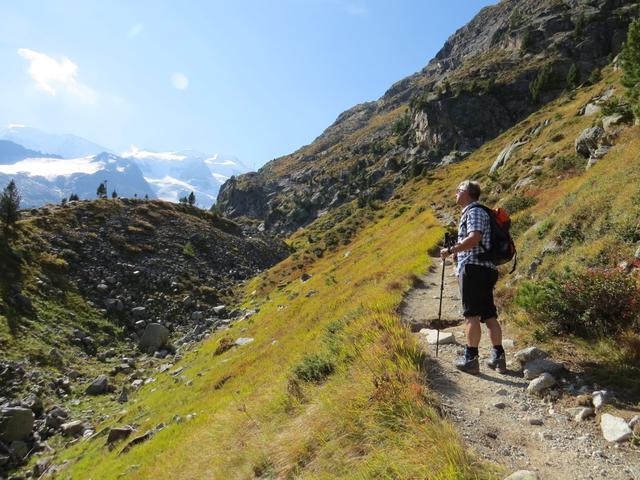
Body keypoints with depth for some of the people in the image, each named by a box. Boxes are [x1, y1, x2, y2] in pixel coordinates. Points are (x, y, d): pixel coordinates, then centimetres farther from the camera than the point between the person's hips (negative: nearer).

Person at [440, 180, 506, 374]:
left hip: (473, 267, -10)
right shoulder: (471, 212, 24)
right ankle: (498, 358, 14)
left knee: (472, 315, -7)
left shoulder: (474, 211, -6)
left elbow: (474, 238, -22)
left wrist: (450, 250, -16)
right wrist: (458, 254, 19)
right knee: (489, 315, 10)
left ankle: (470, 359, -4)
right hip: (486, 269, 10)